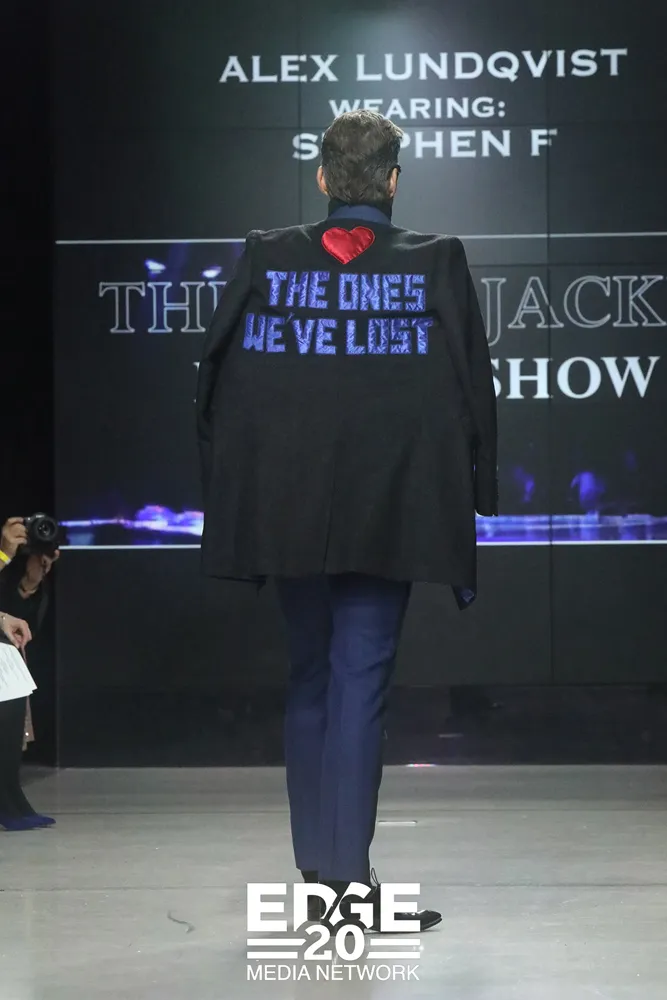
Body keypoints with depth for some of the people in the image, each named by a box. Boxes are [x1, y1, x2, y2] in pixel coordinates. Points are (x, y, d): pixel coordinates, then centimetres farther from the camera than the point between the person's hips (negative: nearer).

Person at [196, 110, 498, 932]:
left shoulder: (264, 258, 0)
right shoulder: (436, 263, -4)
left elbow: (219, 378, 2)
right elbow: (472, 385, -2)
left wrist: (225, 488, 10)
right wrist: (474, 491, 7)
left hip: (286, 506, 3)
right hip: (389, 510, -2)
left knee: (309, 677, 15)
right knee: (361, 680, 0)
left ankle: (316, 863, 22)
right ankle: (350, 874, -2)